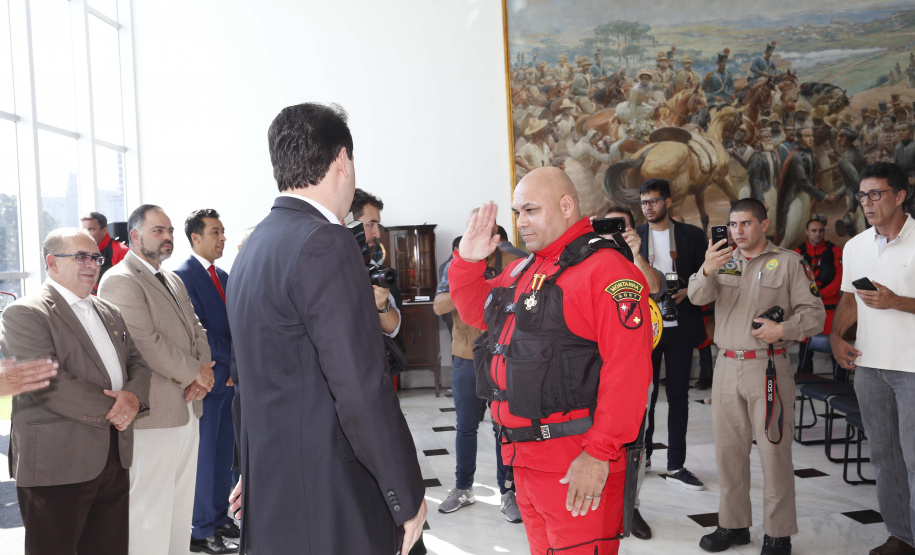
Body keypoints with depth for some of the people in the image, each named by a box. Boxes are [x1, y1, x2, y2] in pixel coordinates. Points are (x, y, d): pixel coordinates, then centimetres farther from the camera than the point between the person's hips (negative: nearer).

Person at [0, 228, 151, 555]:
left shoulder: (108, 313, 18)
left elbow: (137, 363, 15)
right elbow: (48, 383, -19)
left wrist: (133, 396, -8)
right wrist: (108, 411, -14)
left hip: (114, 459, 7)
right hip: (56, 464, -7)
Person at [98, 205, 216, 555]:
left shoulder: (173, 280, 19)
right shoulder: (120, 281, -11)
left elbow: (195, 329, 16)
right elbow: (145, 343, -20)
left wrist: (204, 369, -3)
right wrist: (193, 372, -12)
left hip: (187, 407, 9)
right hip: (154, 412, -9)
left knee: (181, 503, 15)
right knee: (150, 508, -2)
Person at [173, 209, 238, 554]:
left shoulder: (223, 276, 15)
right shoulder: (183, 276, -10)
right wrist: (233, 361, -14)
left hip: (229, 378, 7)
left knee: (224, 453, 13)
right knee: (203, 455, 0)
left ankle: (219, 518, 25)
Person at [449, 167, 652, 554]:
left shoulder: (605, 268, -14)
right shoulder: (521, 271, 13)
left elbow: (626, 370, -22)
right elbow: (477, 312, 28)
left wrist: (600, 454, -24)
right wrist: (468, 261, 10)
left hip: (577, 465, -8)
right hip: (524, 456, 8)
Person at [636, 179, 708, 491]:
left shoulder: (692, 235, 4)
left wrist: (687, 292, -14)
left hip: (680, 327, 0)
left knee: (678, 395, 5)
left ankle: (676, 466, 14)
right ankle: (642, 454, 24)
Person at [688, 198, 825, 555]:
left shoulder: (788, 262, 3)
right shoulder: (724, 260, 13)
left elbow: (815, 312, 0)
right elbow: (697, 297, -4)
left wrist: (784, 329, -17)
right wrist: (707, 270, -23)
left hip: (768, 368, -4)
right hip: (727, 366, 4)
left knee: (774, 451, -1)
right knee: (728, 449, 9)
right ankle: (733, 525, 22)